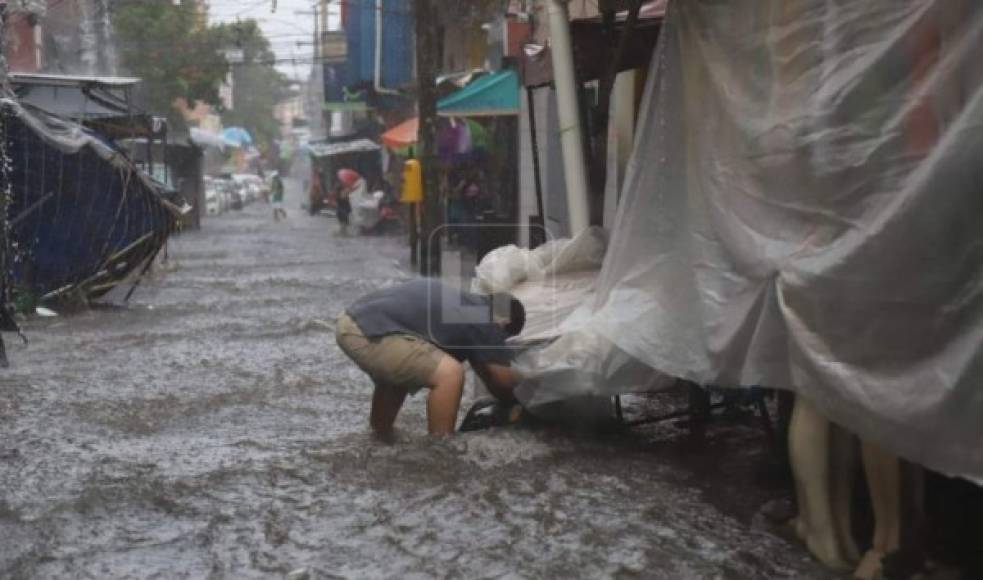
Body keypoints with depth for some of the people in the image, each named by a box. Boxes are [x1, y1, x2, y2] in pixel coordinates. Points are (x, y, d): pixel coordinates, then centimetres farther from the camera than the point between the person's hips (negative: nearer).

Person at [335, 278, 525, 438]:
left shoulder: (464, 304, 23)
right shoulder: (485, 322, -4)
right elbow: (505, 379, 5)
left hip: (353, 320, 10)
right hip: (366, 333, -10)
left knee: (398, 371, 37)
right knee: (449, 373, -16)